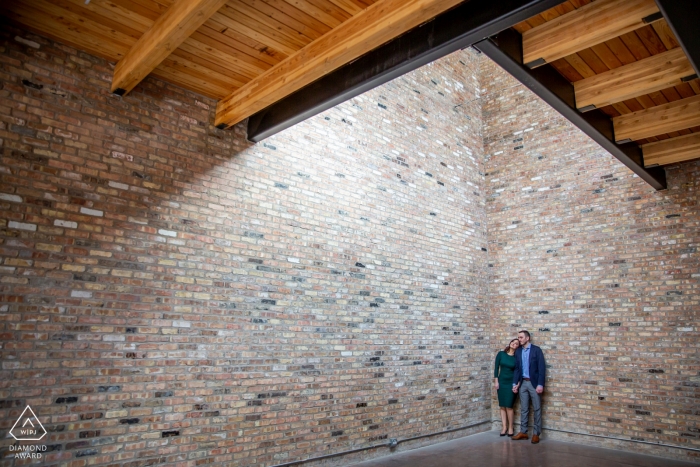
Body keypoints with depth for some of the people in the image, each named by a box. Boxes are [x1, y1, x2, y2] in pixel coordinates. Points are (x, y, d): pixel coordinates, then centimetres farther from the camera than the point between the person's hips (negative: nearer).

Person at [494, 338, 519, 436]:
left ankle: (510, 428, 10)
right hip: (501, 382, 2)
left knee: (509, 406, -5)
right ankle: (504, 427, 14)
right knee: (502, 406, 5)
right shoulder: (501, 354, 0)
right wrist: (496, 381, -2)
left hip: (511, 383, -2)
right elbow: (496, 367, 2)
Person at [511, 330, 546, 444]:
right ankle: (523, 432, 17)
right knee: (524, 409, 10)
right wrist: (515, 383, 3)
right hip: (522, 383, 5)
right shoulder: (518, 352, 7)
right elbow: (516, 369, 10)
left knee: (537, 409, 3)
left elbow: (541, 368, -11)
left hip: (534, 383, -5)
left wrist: (540, 384, -16)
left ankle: (536, 433, 11)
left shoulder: (536, 350, -8)